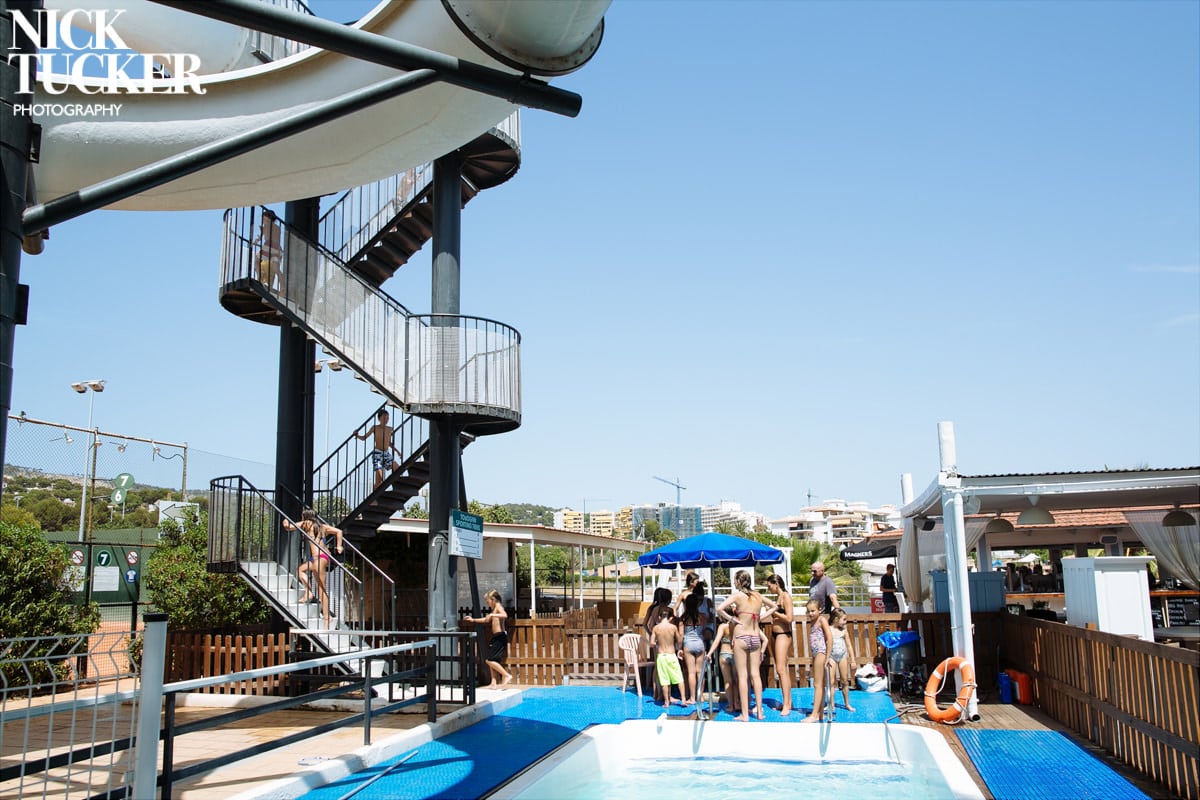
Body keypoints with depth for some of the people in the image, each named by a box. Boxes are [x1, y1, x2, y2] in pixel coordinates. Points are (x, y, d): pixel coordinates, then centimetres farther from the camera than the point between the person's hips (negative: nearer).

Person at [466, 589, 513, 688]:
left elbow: (505, 615, -32)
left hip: (500, 636, -10)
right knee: (492, 661, 11)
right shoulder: (493, 609, 18)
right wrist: (473, 620, 30)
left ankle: (507, 675, -10)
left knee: (490, 660, -13)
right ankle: (493, 683, 14)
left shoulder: (498, 606, -11)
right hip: (495, 637, 10)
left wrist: (492, 615, -33)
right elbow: (486, 620, 32)